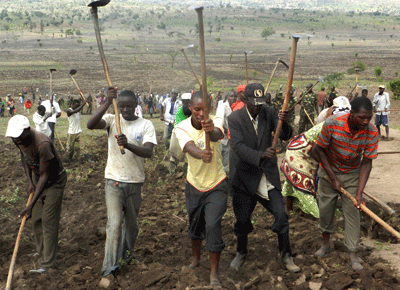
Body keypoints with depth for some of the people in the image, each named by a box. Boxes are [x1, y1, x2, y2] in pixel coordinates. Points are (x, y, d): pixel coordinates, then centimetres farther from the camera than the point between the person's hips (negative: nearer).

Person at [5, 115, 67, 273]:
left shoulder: (42, 144, -37)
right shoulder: (20, 140, -13)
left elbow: (45, 176, -31)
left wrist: (31, 205, -30)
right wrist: (29, 181, -2)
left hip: (54, 180, -8)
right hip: (37, 177, 8)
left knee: (48, 221, -7)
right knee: (36, 218, 12)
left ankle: (47, 263, 0)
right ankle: (42, 252, 30)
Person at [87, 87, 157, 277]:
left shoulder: (146, 125, -4)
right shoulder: (112, 120, -4)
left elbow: (148, 152, -19)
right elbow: (90, 125, -24)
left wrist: (128, 145, -36)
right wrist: (107, 103, -31)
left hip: (135, 182, 2)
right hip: (114, 181, -1)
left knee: (132, 223, 16)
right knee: (115, 223, -11)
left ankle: (127, 253, 42)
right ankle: (110, 266, -4)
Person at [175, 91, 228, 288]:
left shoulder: (214, 123, -19)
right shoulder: (182, 128, -18)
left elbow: (217, 135, -44)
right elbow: (189, 147, -38)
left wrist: (210, 131, -69)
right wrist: (202, 155, -62)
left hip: (216, 185, -2)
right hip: (194, 185, 3)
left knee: (213, 225, -14)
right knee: (195, 225, 19)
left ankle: (214, 273, -1)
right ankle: (196, 259, 46)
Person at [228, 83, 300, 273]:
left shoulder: (269, 113, -2)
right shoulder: (234, 118, -11)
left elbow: (285, 136, -8)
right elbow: (238, 146, -22)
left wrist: (283, 123, -31)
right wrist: (261, 155, -37)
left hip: (267, 174, 2)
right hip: (244, 176, -2)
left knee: (281, 215, -3)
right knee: (242, 219, 10)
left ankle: (286, 255, 15)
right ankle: (241, 252, 35)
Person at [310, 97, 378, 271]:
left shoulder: (372, 133, -23)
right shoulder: (332, 124, -29)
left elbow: (366, 162, -17)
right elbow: (320, 150, -15)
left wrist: (359, 193, -24)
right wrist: (333, 178, -15)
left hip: (353, 175, 0)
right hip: (329, 171, 0)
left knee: (352, 212, -3)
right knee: (325, 209, 8)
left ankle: (353, 255, 5)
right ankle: (326, 244, 31)